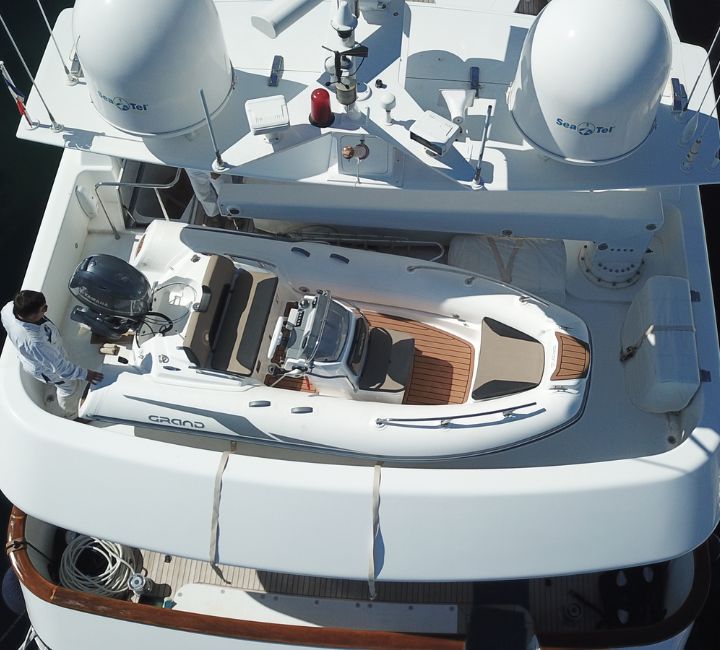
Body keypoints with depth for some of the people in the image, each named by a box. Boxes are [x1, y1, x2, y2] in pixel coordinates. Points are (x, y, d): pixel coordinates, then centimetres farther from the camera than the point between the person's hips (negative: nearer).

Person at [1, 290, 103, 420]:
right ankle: (72, 417, 48)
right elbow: (59, 366, -34)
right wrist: (84, 374, -24)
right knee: (71, 388, 22)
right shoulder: (34, 342, -49)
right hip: (46, 368, -6)